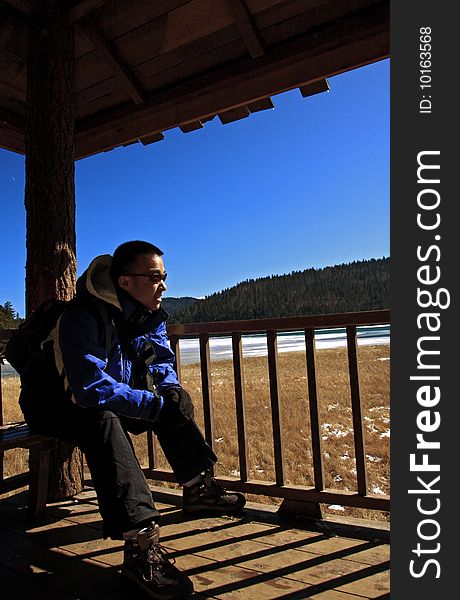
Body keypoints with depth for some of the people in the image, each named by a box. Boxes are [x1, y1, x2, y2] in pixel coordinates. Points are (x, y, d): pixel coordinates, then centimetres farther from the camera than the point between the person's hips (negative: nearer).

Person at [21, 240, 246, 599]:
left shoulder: (151, 314, -2)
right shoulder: (83, 318, -28)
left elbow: (163, 363, 6)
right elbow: (92, 388, -36)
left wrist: (170, 391, -16)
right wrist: (155, 404, -33)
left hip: (113, 403, 8)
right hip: (61, 408, -7)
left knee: (174, 397, -4)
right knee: (104, 423, -37)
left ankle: (199, 489, 2)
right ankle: (141, 544, -42)